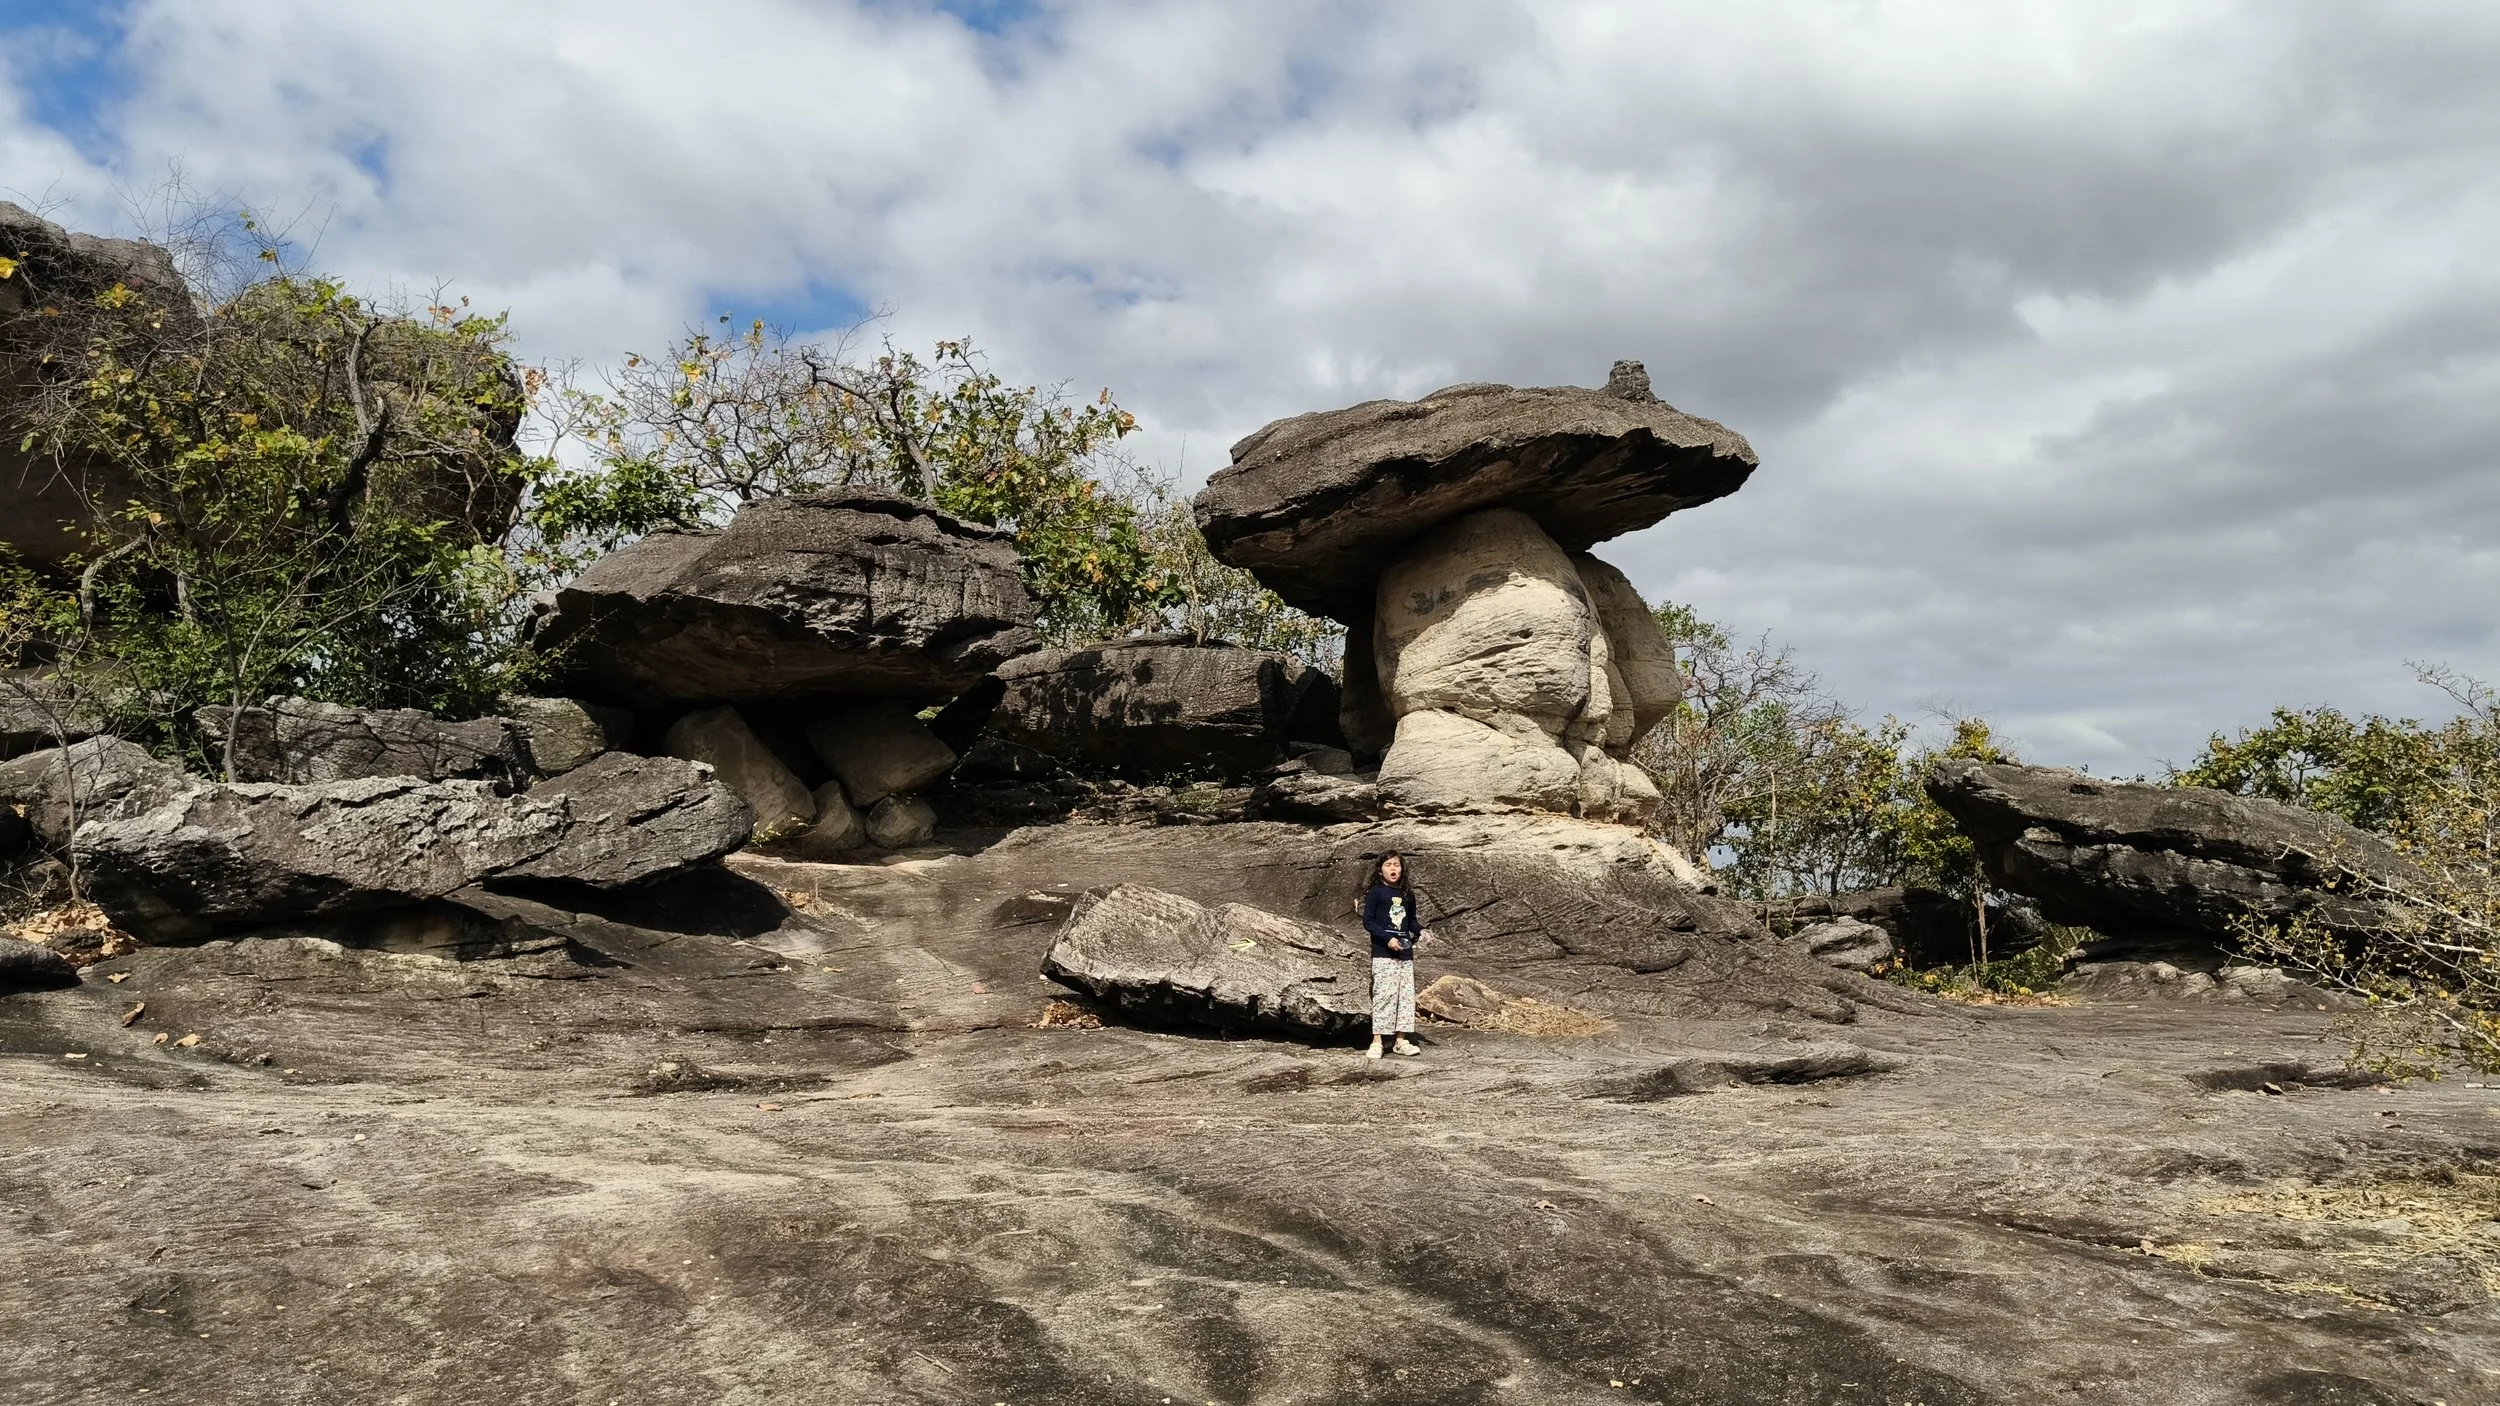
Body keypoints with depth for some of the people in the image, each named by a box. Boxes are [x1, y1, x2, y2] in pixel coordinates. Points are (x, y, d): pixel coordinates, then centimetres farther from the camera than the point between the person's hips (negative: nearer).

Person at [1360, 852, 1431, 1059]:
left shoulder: (1407, 895, 11)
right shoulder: (1376, 893, -5)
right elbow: (1368, 922, -8)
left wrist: (1420, 931, -1)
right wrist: (1387, 938, -17)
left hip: (1405, 952, 6)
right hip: (1383, 953, -6)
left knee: (1406, 995, 7)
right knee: (1384, 994, -9)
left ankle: (1402, 1040, 16)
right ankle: (1377, 1041, -4)